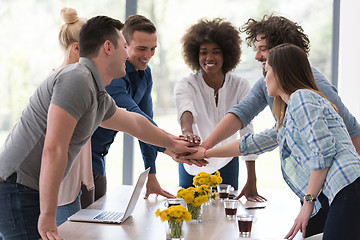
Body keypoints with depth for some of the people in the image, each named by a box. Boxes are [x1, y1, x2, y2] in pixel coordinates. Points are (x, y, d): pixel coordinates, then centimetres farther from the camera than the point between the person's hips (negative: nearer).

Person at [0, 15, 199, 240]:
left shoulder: (101, 98, 13)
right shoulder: (77, 80, -19)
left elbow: (135, 123, 33)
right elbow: (53, 150, -25)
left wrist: (172, 143, 47)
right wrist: (48, 215, -24)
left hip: (31, 191, 10)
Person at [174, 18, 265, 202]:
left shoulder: (240, 86, -12)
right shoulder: (185, 85, -15)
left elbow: (247, 131, -15)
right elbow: (185, 109, -38)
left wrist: (251, 183, -20)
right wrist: (187, 131, -62)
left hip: (226, 164, 1)